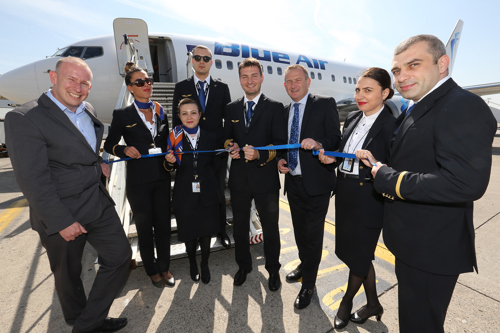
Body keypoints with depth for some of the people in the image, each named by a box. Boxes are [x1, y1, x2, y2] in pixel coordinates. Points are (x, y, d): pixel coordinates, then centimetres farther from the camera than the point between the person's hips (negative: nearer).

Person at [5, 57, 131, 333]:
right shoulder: (23, 119, -16)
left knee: (120, 256, 10)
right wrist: (62, 221, -18)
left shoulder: (88, 110, 7)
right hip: (62, 214, -6)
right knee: (68, 274, 17)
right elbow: (32, 180, -19)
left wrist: (98, 161, 5)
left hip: (99, 204, 7)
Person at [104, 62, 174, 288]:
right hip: (138, 179, -3)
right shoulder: (122, 115, -2)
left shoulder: (160, 112, 9)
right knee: (144, 227, 11)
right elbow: (109, 144, 4)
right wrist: (125, 149, -15)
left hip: (161, 177, 3)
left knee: (163, 224, 10)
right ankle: (152, 271, 30)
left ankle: (164, 267, 30)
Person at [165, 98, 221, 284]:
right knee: (189, 233, 15)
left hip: (207, 193, 1)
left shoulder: (210, 138, 0)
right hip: (185, 194, -1)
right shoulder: (175, 138, -4)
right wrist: (170, 162, -18)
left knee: (206, 232, 15)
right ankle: (192, 263, 46)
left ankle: (204, 264, 43)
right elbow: (172, 167, -1)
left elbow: (215, 165, 6)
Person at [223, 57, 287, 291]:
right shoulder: (231, 108, 9)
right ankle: (243, 265, 42)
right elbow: (227, 138, 14)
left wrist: (260, 154, -26)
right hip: (239, 177, 4)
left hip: (265, 178, -3)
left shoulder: (275, 107, -3)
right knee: (240, 226, 18)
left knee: (270, 227, 11)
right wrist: (230, 146, -9)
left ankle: (273, 269, 36)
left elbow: (280, 143, -9)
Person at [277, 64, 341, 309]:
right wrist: (280, 159, 0)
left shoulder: (325, 104, -5)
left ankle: (308, 285, 24)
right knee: (299, 230, 20)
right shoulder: (285, 110, 14)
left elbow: (336, 139, -10)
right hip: (293, 180, 6)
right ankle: (304, 265, 46)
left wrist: (318, 144, -29)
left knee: (312, 234, 4)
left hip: (316, 181, -6)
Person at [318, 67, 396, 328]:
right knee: (354, 250, 18)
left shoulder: (392, 124, -13)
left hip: (369, 199, -7)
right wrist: (331, 158, -5)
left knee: (358, 253, 10)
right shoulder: (351, 119, 8)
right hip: (345, 196, 7)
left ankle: (347, 301, 38)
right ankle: (373, 304, 42)